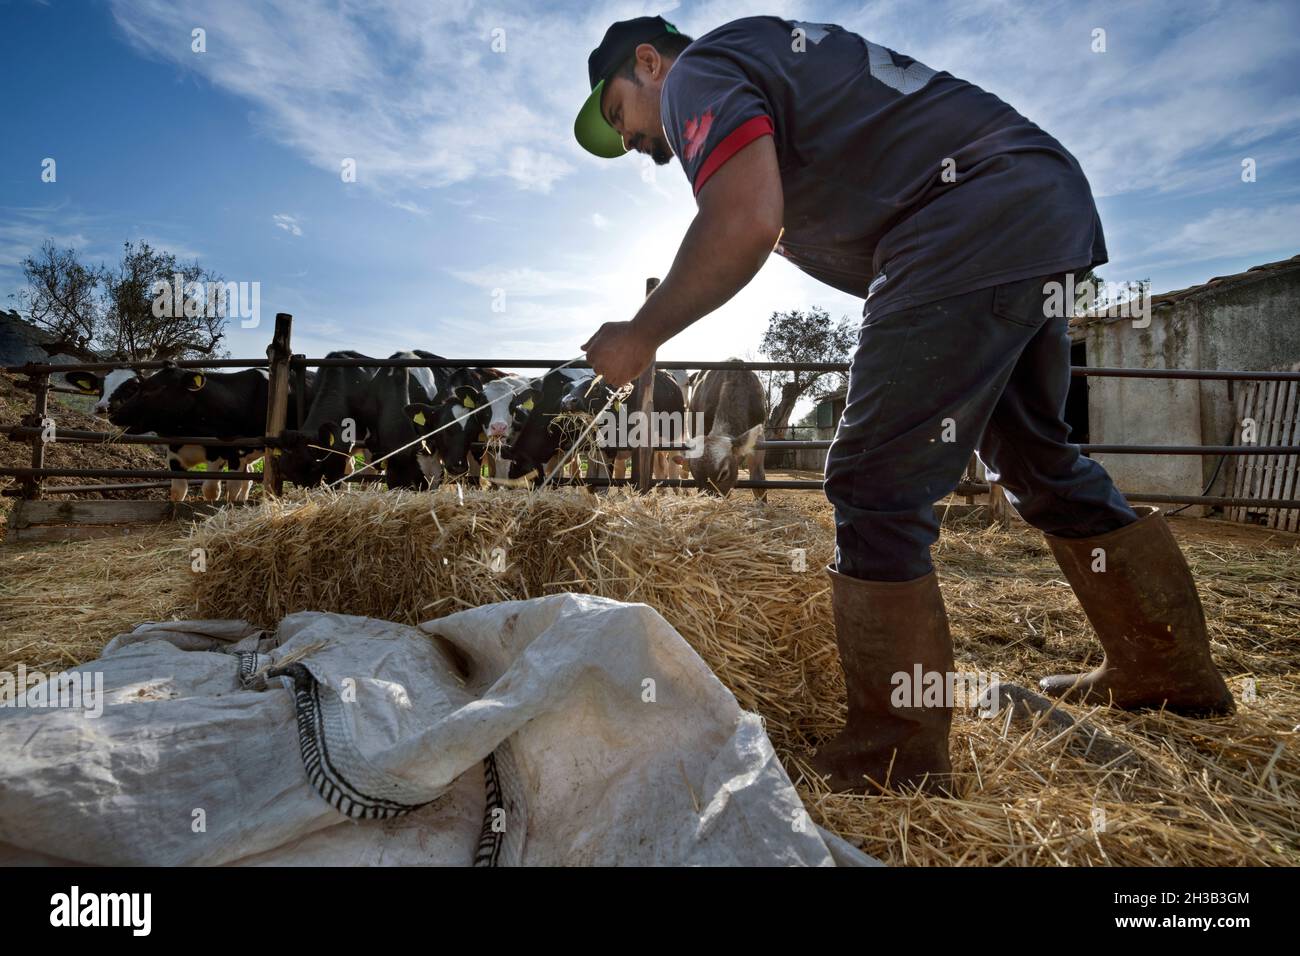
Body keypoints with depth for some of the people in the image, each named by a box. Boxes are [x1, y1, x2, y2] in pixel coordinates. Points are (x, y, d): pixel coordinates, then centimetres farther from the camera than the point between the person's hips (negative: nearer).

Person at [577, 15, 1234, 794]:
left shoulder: (697, 72, -1)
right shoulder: (768, 52, 28)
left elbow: (745, 224, -20)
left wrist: (641, 336, -9)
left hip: (975, 228, -10)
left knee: (877, 490, -9)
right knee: (1037, 459, 19)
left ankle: (895, 764, 1)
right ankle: (1172, 672, 34)